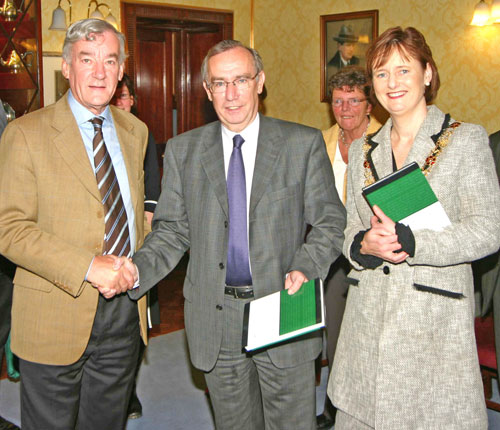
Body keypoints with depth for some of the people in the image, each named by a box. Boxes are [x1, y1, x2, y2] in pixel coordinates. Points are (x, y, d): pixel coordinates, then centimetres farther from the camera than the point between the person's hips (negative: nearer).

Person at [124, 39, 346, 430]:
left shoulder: (303, 144, -1)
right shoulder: (182, 150, 5)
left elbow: (329, 222, 0)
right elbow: (173, 230, 5)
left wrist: (305, 268, -18)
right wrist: (136, 271, -13)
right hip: (215, 319, 2)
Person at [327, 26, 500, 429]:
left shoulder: (466, 140, -2)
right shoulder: (363, 151, 12)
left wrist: (407, 241, -19)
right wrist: (363, 245, -10)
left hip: (436, 318, -4)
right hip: (368, 316, 4)